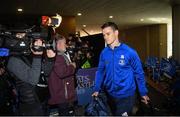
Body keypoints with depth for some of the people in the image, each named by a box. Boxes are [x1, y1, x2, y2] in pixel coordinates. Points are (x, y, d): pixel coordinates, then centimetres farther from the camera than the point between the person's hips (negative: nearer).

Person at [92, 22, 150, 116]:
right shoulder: (104, 53, -3)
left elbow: (139, 73, -6)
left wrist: (143, 93, -2)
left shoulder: (129, 52, -13)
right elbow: (100, 72, 7)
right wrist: (97, 89, 2)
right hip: (110, 94, 4)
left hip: (126, 95, -4)